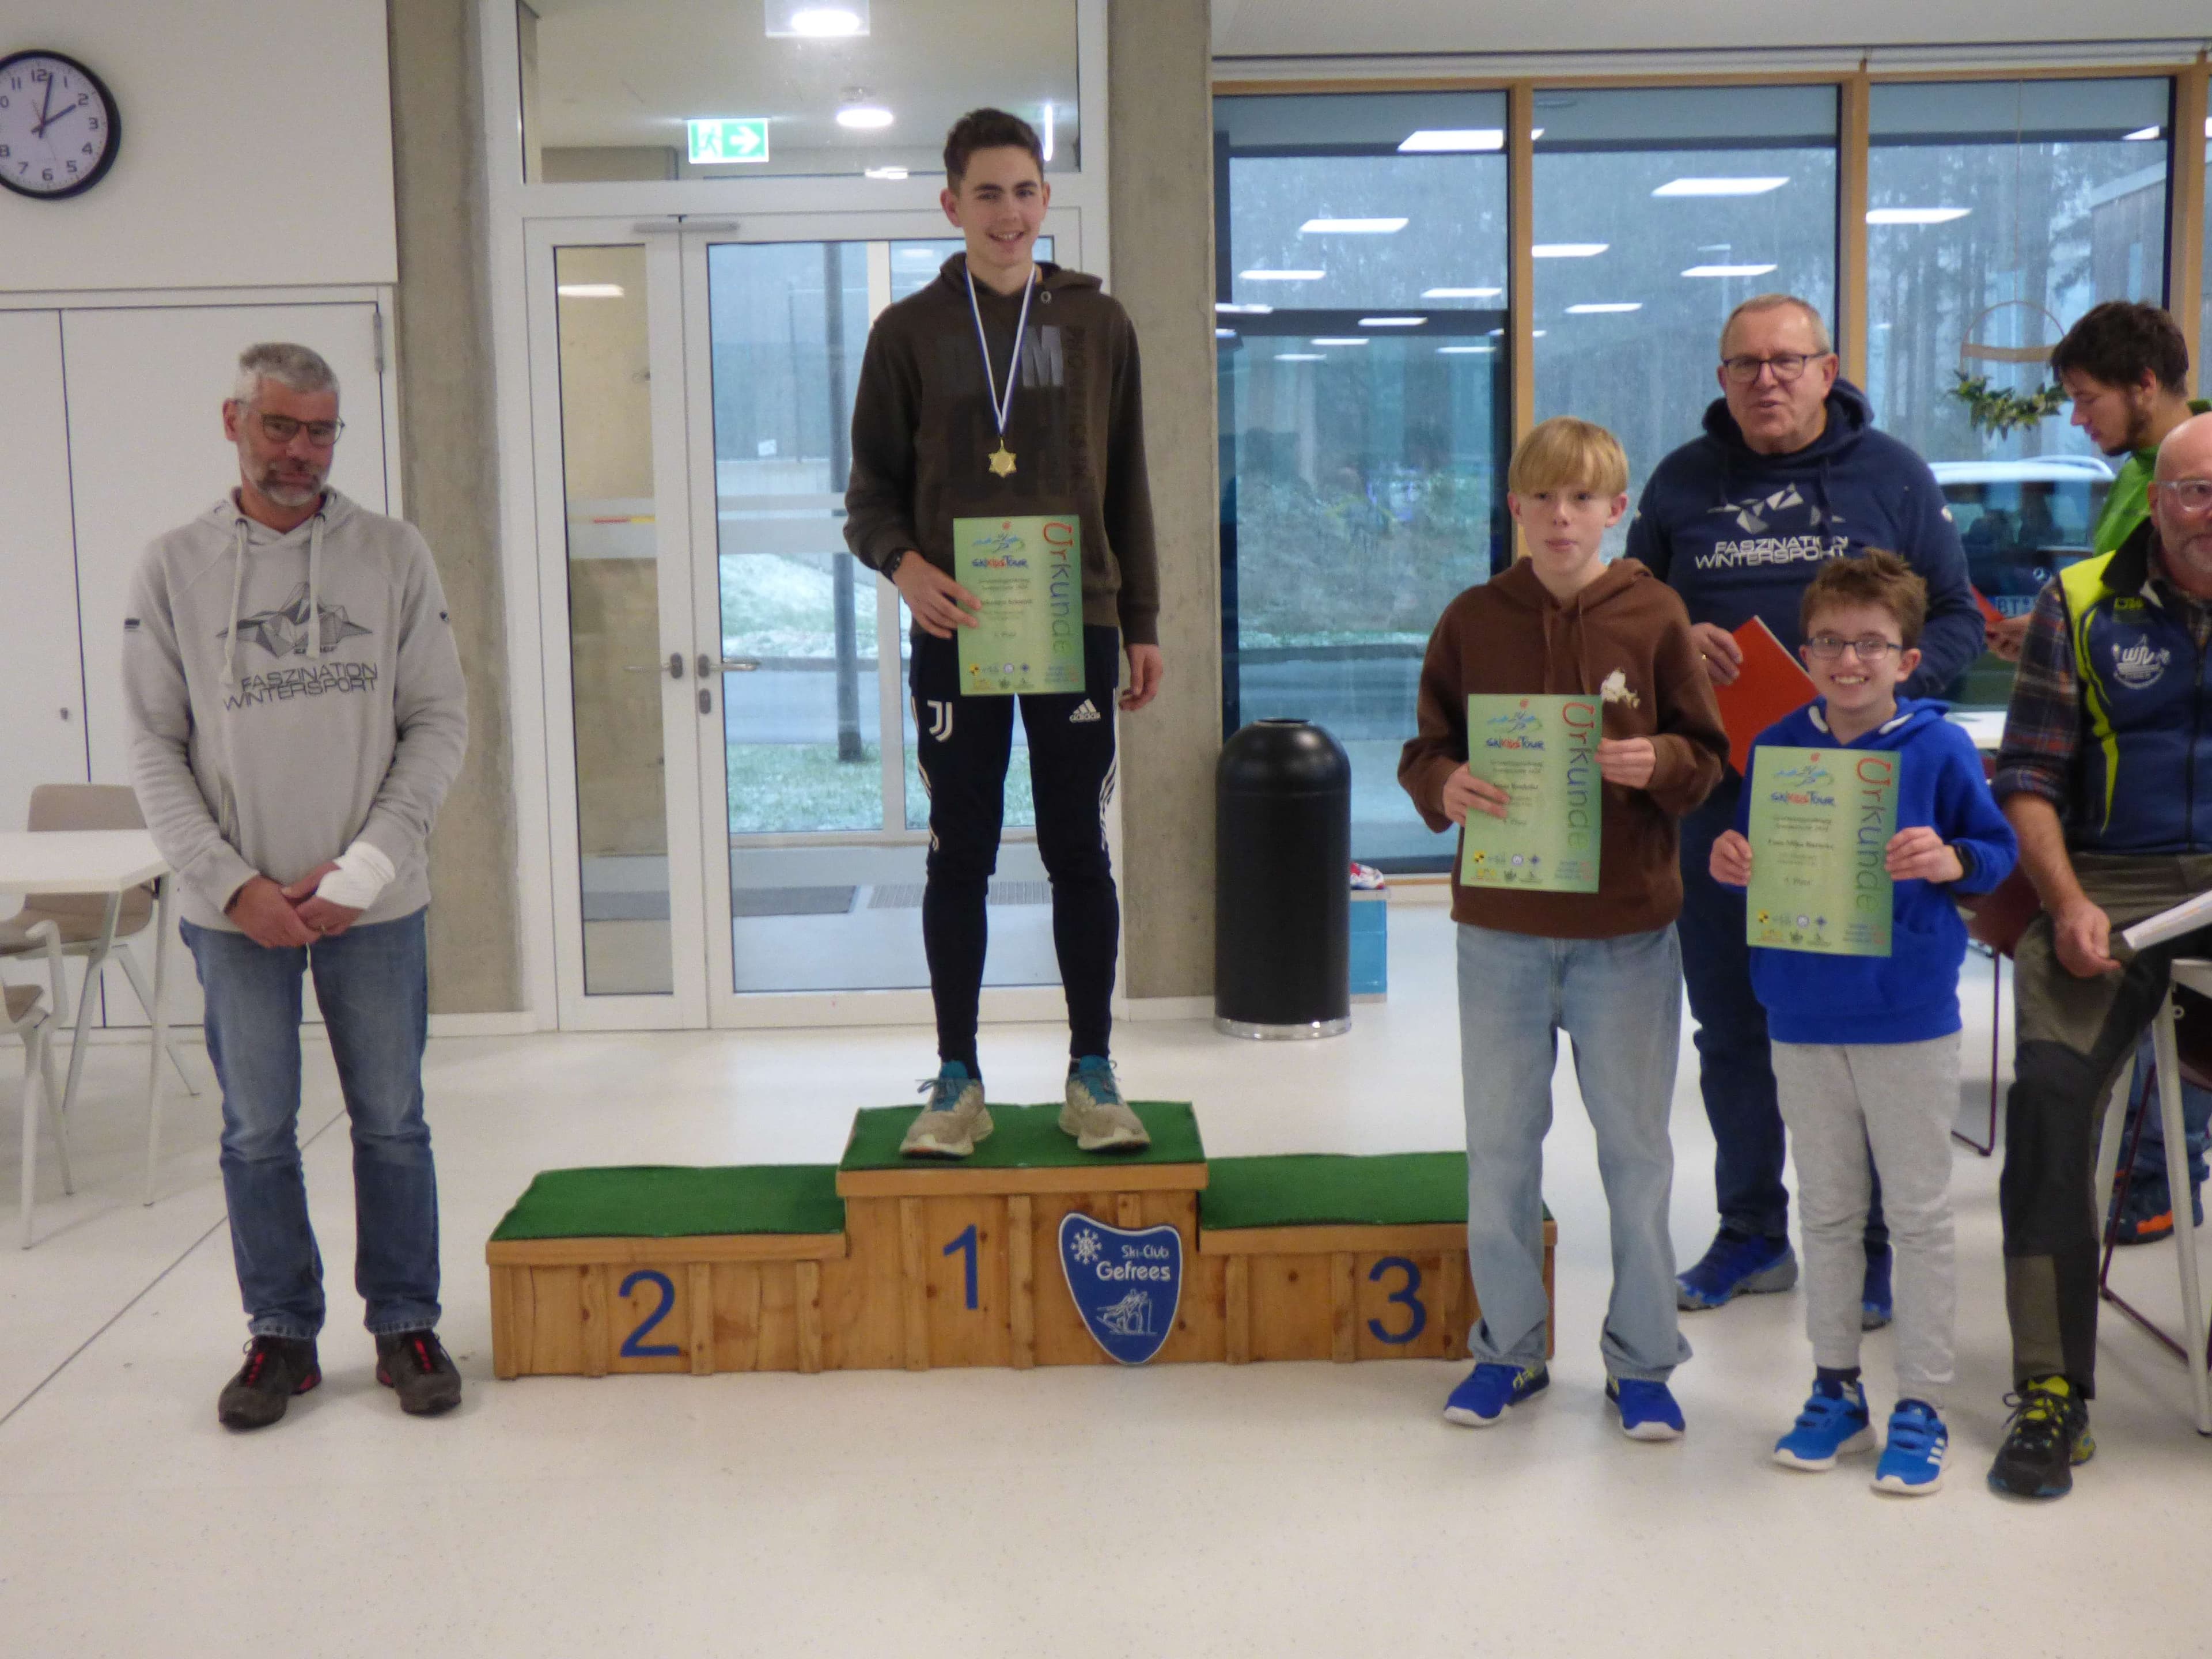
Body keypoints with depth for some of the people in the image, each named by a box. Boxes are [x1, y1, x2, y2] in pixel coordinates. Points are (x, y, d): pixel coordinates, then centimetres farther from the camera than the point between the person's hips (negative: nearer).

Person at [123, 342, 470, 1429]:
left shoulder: (392, 556, 0)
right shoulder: (172, 569, 1)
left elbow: (440, 722, -1)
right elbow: (155, 749, 1)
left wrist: (365, 868, -10)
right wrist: (234, 884, -9)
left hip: (376, 902, 0)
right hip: (237, 906, 0)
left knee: (391, 1122, 7)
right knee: (257, 1131, 7)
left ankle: (406, 1324, 20)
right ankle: (281, 1335, 21)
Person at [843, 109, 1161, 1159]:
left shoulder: (1097, 323, 9)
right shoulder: (909, 331, 6)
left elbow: (1126, 486, 12)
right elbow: (870, 489, 6)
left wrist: (1141, 625, 8)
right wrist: (902, 564, -15)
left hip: (1077, 624, 1)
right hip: (955, 630, -1)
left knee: (1079, 851, 4)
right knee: (959, 855, 4)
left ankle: (1091, 1075, 14)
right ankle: (957, 1081, 13)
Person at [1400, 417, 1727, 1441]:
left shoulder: (1654, 617, -2)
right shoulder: (1472, 620, 1)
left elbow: (1710, 758, 2)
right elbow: (1423, 751, 5)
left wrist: (1657, 764, -19)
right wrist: (1445, 786, -16)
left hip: (1627, 931, -1)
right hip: (1500, 930, 2)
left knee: (1636, 1148, 8)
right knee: (1499, 1146, 11)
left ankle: (1641, 1359, 23)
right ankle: (1509, 1347, 28)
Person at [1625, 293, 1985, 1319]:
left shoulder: (1891, 475, 4)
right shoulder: (1682, 482, 9)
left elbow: (1957, 624, 5)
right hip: (1717, 790, 3)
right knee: (1728, 1020, 10)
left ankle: (1869, 1245, 15)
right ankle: (1751, 1232, 25)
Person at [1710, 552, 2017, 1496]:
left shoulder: (1938, 747, -7)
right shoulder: (1777, 747, 2)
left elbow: (1999, 848, -1)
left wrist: (1951, 862, -22)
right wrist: (1731, 864, -10)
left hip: (1910, 1020, -3)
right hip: (1803, 1019, 3)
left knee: (1918, 1215, 6)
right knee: (1826, 1212, 15)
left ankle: (1920, 1408, 18)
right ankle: (1835, 1389, 28)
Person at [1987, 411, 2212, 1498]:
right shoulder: (2083, 605, 9)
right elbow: (2029, 779, 5)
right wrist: (2069, 904, -11)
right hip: (2115, 880, -1)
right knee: (2048, 1091, -22)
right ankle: (2051, 1390, -15)